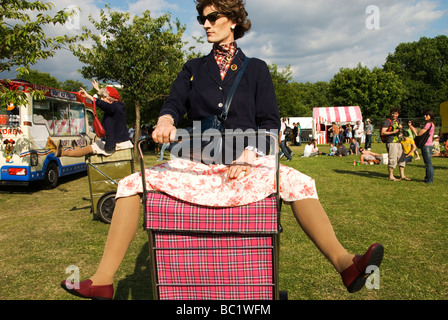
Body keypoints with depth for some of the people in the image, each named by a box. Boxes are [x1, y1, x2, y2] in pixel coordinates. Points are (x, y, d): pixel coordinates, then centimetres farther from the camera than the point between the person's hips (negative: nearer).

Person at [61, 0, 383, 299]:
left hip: (246, 161, -1)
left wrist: (247, 155, -15)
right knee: (132, 183, -13)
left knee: (299, 183, -26)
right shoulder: (194, 68, 17)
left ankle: (345, 264, -23)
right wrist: (166, 121, -21)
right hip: (197, 162, 2)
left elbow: (270, 122, 3)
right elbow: (174, 104, 5)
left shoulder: (256, 69, 10)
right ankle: (103, 281, -10)